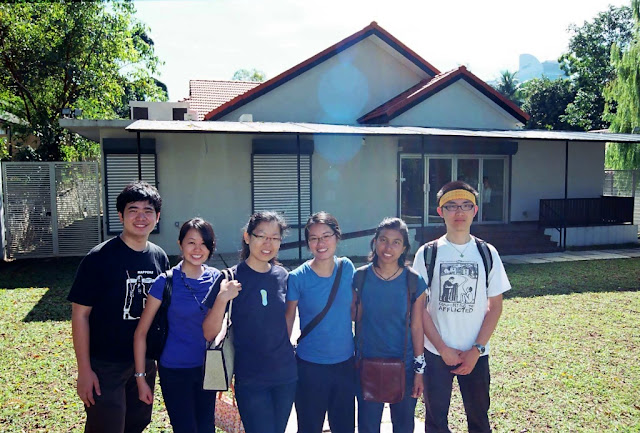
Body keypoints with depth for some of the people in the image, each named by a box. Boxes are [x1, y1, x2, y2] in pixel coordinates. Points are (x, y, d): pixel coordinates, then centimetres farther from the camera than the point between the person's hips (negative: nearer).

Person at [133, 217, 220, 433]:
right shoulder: (166, 282, -14)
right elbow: (141, 333, -9)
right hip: (175, 371, -4)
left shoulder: (216, 278, -3)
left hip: (206, 367, 4)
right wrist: (140, 378, -9)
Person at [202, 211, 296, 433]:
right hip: (250, 380, -4)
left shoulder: (282, 275, 0)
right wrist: (222, 298, -26)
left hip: (286, 376, 4)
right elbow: (209, 333, -12)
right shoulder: (231, 279, -10)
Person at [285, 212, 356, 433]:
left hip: (345, 363, 3)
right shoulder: (297, 278, -14)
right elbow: (288, 319, -5)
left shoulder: (347, 268, -4)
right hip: (310, 366, -3)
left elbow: (354, 309, 7)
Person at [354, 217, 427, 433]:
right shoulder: (361, 277, -7)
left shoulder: (414, 281, -8)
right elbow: (356, 318, 1)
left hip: (404, 366, 0)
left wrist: (419, 369, -2)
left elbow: (416, 327, -4)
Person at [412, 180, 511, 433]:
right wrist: (443, 349, -10)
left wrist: (476, 350, -7)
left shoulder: (487, 253, -1)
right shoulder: (427, 254, -5)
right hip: (436, 353, -1)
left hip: (476, 354, 1)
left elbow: (495, 306, 1)